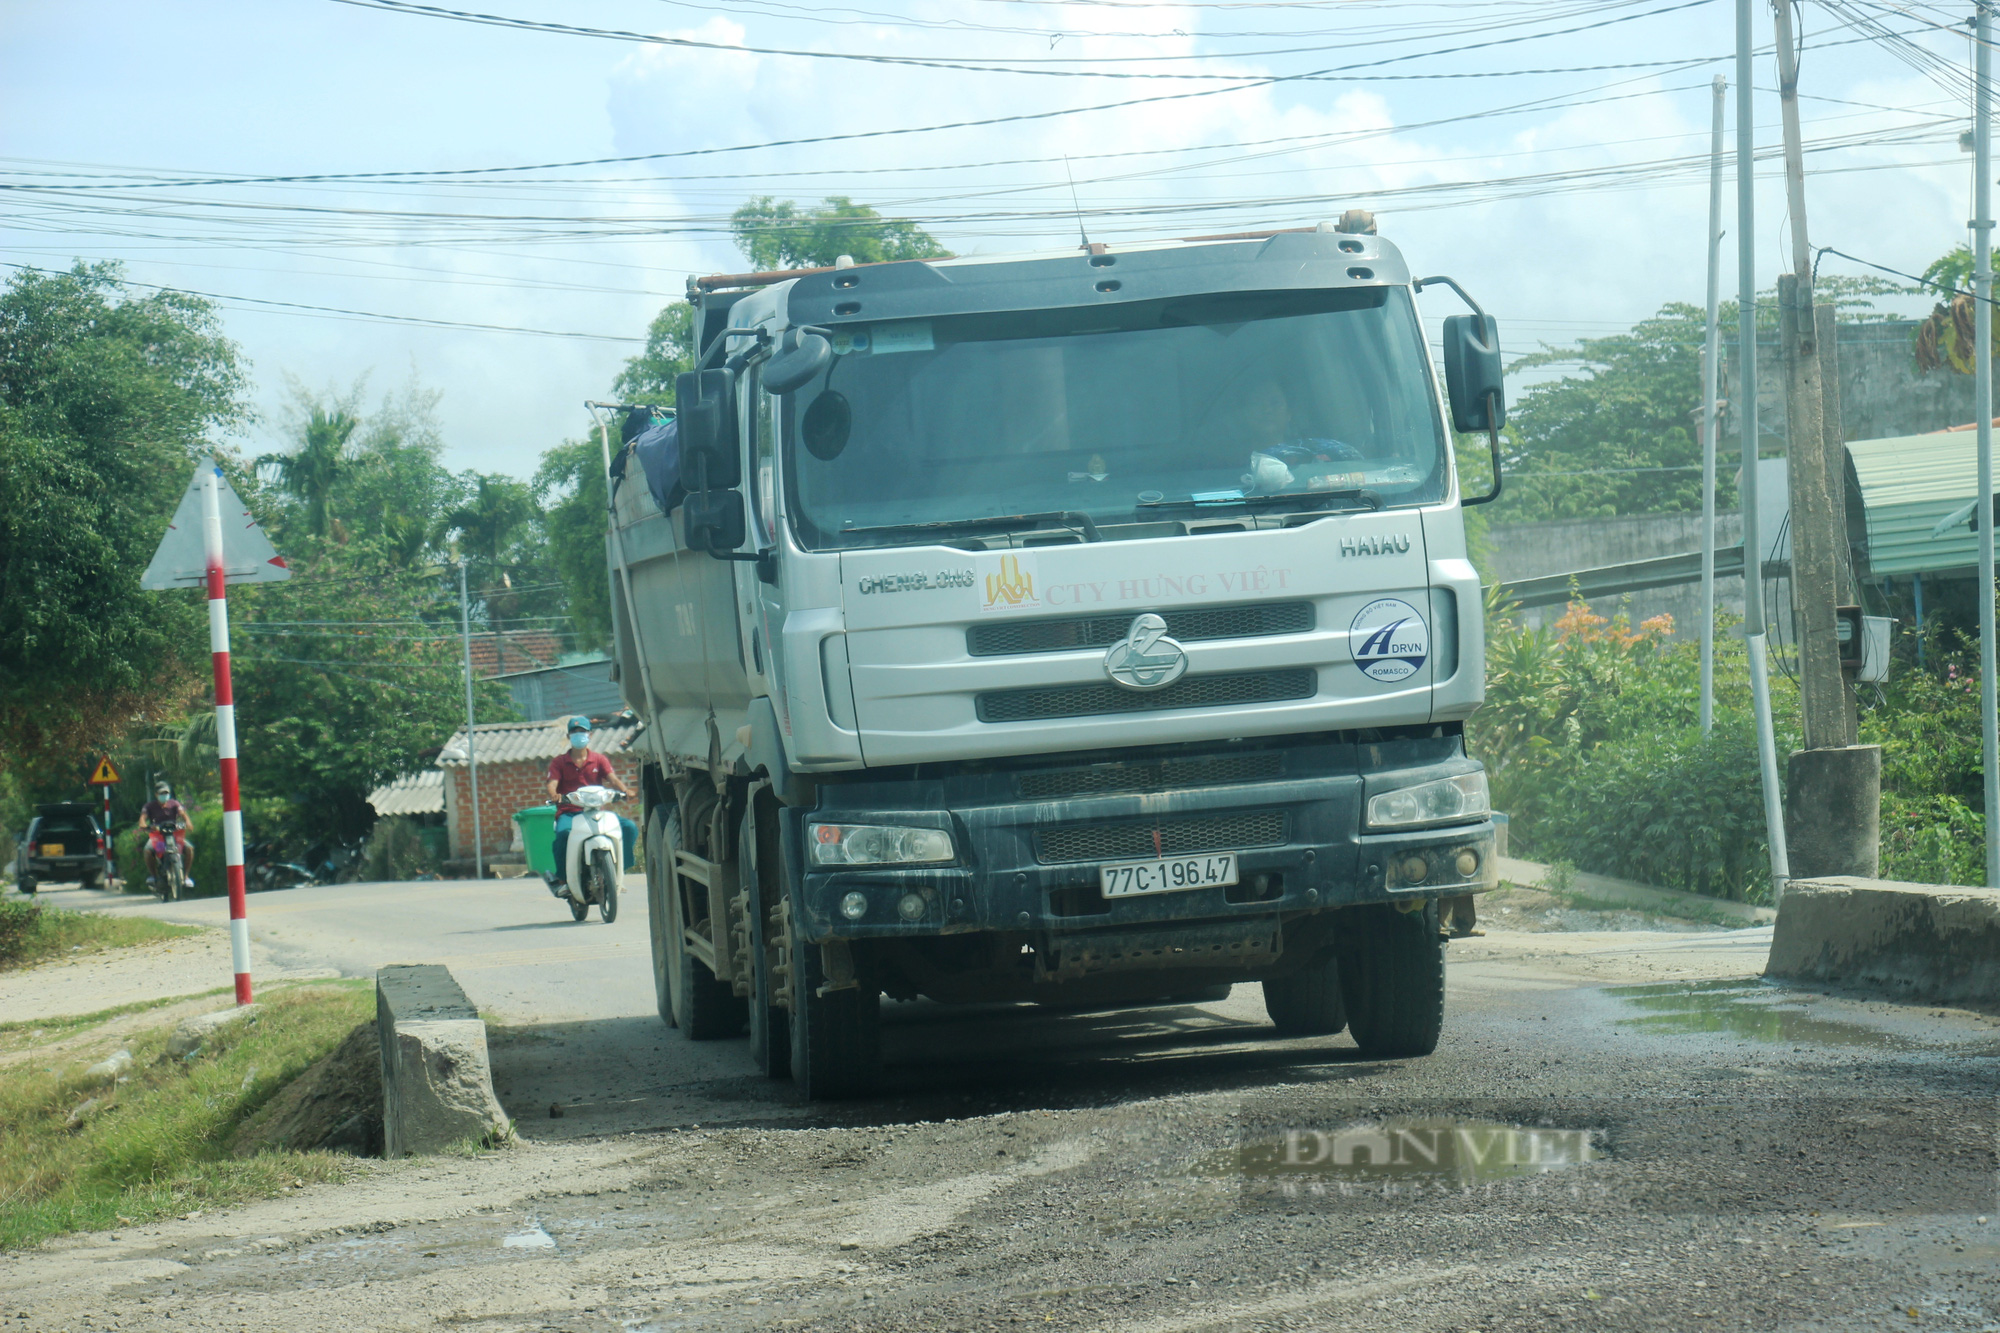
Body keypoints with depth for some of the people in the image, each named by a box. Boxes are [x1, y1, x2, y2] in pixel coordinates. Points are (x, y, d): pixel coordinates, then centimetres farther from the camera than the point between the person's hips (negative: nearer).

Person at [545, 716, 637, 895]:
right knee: (563, 832, -38)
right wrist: (553, 795, -29)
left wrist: (624, 790, -24)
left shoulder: (599, 760, 14)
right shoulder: (559, 762, 11)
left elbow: (612, 778, -2)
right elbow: (552, 784, -4)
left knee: (630, 827, -19)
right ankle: (561, 878, -24)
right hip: (568, 812, -2)